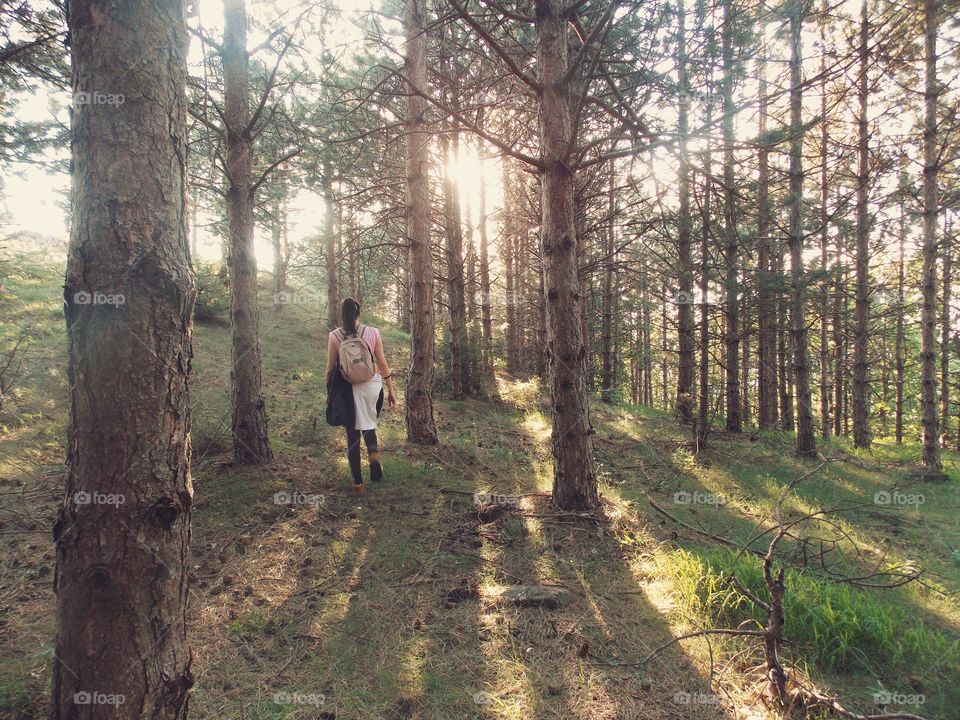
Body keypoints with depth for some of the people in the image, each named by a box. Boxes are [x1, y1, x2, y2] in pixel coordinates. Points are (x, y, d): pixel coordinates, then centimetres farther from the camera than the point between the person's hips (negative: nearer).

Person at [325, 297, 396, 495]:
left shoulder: (334, 336, -3)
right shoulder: (372, 332, -1)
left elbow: (330, 368, -1)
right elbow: (382, 364, 1)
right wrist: (391, 390, 9)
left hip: (348, 389, -1)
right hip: (372, 386, 1)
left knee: (352, 435, 9)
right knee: (369, 425, 23)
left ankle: (358, 483, 11)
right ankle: (374, 453, -8)